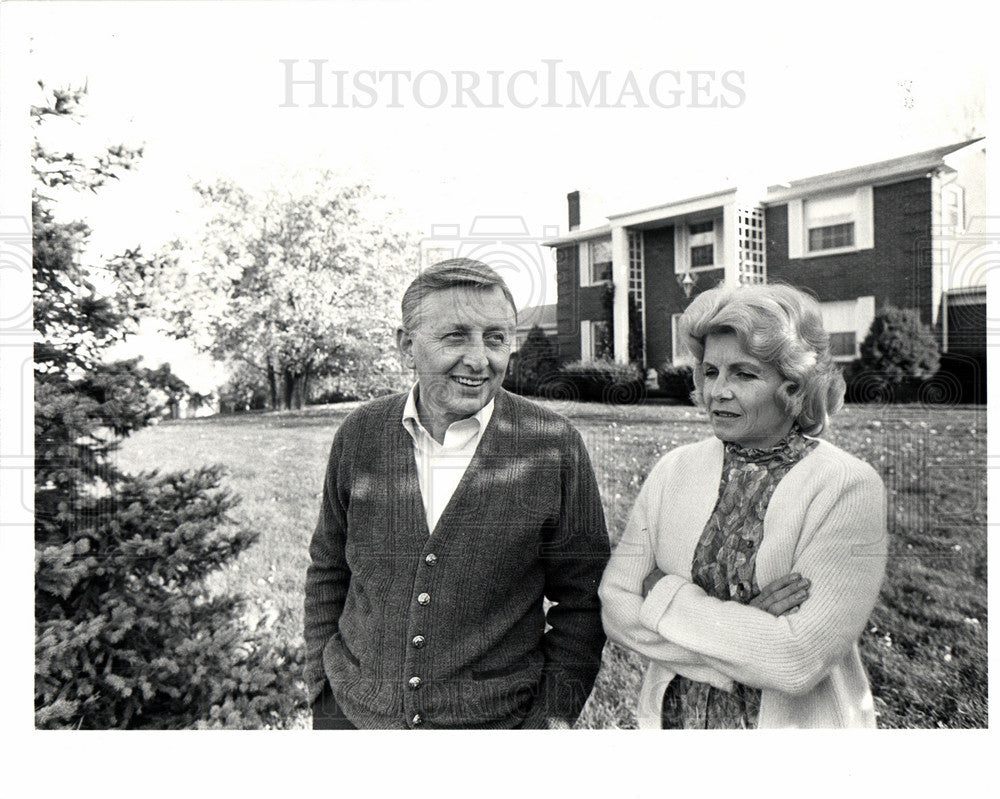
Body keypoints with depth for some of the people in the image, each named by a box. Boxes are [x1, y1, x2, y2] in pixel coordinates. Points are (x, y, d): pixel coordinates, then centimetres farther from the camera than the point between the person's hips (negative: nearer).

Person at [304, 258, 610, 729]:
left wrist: (556, 711, -7)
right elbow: (328, 571, 5)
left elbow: (581, 597, -5)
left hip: (497, 721, -1)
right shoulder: (359, 437, -6)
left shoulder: (554, 447, -13)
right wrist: (323, 696, 4)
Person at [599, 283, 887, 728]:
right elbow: (616, 609, -12)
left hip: (795, 723, -2)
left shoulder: (850, 488, -17)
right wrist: (741, 627, -21)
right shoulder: (673, 470, -8)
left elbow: (798, 662, -24)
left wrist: (665, 596, -18)